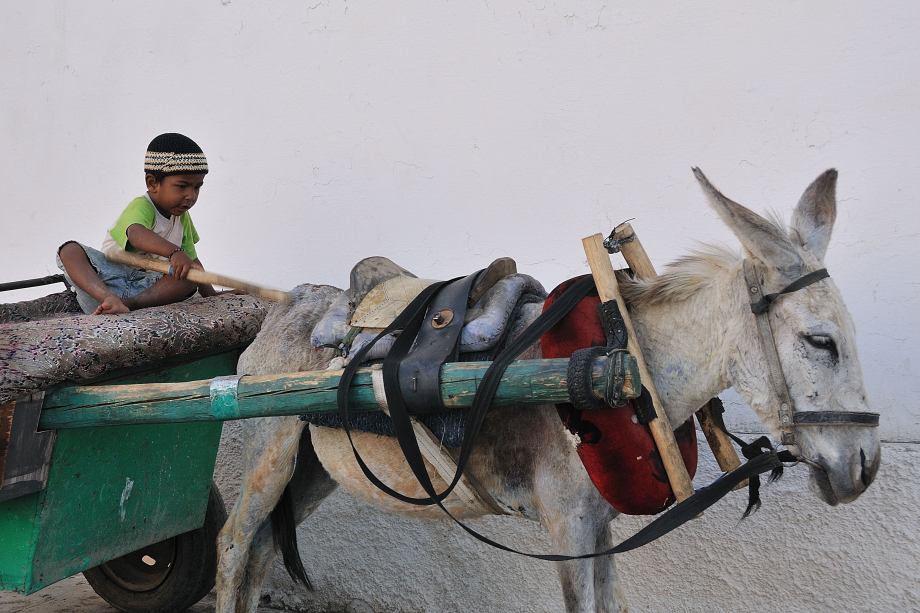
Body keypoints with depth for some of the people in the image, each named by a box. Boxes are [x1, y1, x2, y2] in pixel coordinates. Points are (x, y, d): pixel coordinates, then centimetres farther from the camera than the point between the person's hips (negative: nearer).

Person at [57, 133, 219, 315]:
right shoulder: (141, 206, -12)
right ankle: (107, 298, -55)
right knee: (70, 250, -28)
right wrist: (174, 252, -55)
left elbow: (192, 259, 23)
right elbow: (136, 234, -37)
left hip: (149, 288, 4)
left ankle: (130, 303, -36)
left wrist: (211, 295, 14)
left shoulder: (182, 218, 13)